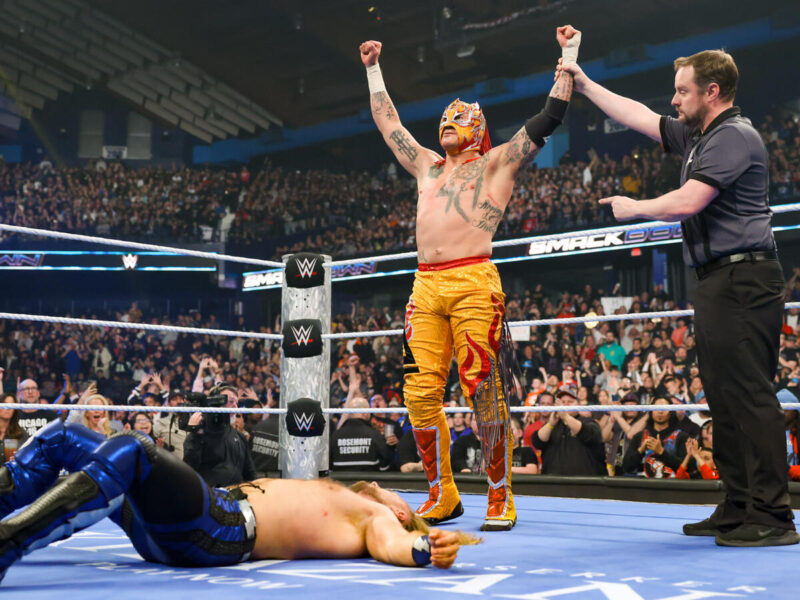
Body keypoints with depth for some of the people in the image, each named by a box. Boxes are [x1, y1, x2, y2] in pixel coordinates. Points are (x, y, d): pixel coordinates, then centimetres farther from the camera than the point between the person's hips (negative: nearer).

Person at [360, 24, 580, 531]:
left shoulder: (496, 163, 14)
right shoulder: (427, 166, 28)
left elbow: (551, 117, 11)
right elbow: (388, 123, 38)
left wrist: (569, 56, 14)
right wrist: (374, 70, 44)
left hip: (474, 284, -5)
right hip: (426, 287, 5)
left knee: (485, 394, -9)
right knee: (421, 394, -3)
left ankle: (501, 499, 2)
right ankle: (442, 496, 9)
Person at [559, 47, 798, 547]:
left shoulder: (734, 136, -11)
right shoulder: (700, 137, 20)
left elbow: (686, 203, -20)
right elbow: (640, 117, 29)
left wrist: (633, 208, -2)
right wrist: (585, 84, 31)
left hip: (742, 279, -11)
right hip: (719, 281, 11)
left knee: (749, 395, -13)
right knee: (725, 397, 10)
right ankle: (740, 509, 15)